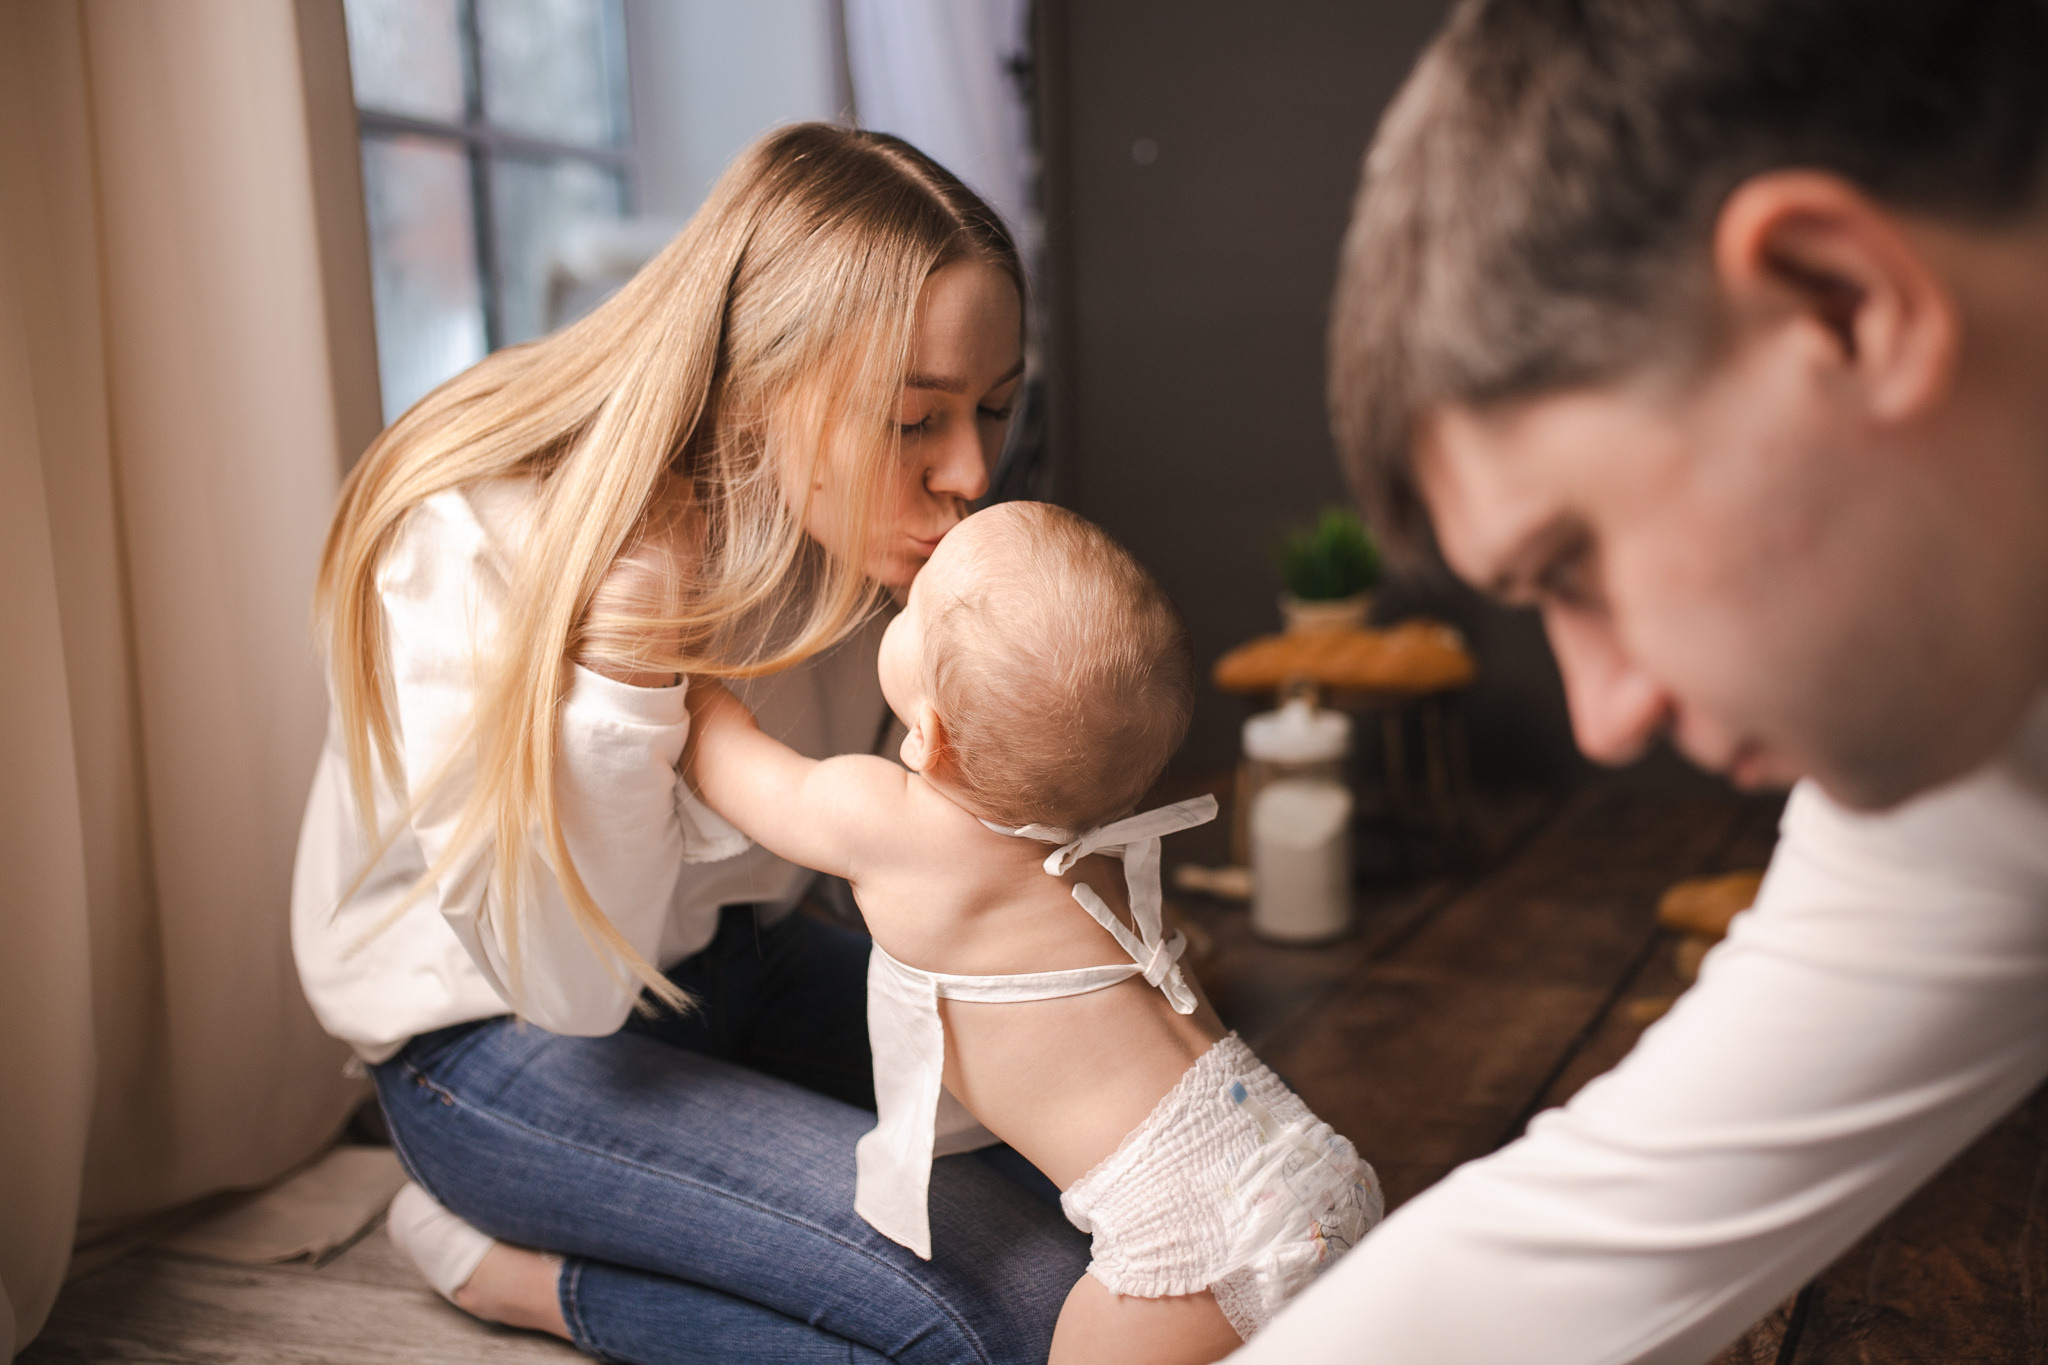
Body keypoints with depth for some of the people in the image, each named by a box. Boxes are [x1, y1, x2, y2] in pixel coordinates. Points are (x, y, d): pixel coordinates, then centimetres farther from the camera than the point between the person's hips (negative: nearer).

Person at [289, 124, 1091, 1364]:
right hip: (496, 1039, -7)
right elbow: (569, 981, -28)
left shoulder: (853, 525, -10)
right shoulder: (474, 542, -27)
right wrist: (625, 647, -39)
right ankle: (506, 1262, -2)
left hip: (728, 963, 7)